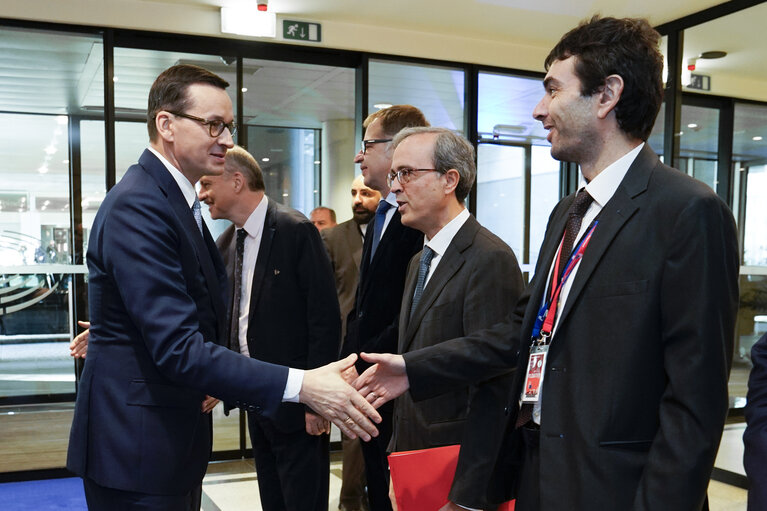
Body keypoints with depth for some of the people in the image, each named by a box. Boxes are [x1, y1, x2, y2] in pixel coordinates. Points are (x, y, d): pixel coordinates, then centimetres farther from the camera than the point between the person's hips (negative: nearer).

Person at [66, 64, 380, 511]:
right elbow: (178, 348, -28)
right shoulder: (138, 207, -22)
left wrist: (210, 381, 3)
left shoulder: (178, 201, 11)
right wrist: (300, 386, -32)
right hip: (137, 448, -9)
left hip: (174, 436, 10)